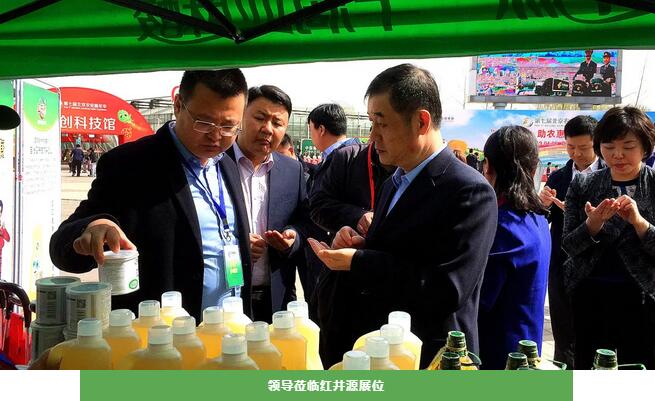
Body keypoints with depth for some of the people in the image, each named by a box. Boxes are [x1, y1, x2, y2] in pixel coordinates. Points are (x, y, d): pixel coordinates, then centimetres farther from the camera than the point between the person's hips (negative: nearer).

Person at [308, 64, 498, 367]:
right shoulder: (395, 183, 9)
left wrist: (357, 261, -22)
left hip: (428, 363, -7)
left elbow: (445, 291, -26)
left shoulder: (470, 192, -19)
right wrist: (360, 245, -6)